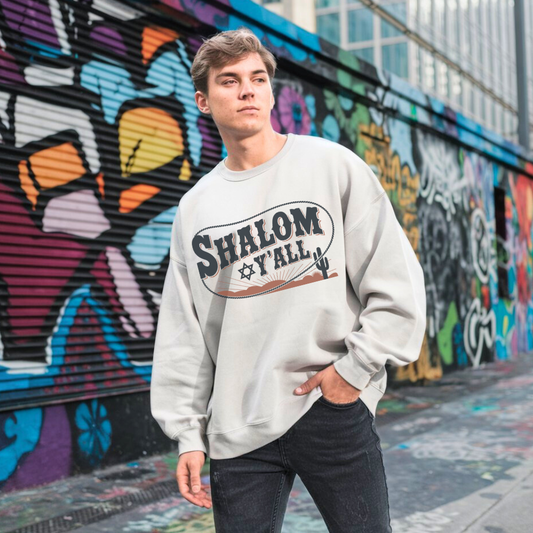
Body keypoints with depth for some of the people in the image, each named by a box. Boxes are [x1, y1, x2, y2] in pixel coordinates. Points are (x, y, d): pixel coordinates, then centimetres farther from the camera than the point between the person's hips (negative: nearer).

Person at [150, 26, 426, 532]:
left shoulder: (333, 164, 0)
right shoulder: (194, 208, 9)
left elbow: (397, 281, -3)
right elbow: (181, 333, 9)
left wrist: (356, 366, -9)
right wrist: (188, 432, 5)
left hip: (335, 411, -2)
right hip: (237, 429, 3)